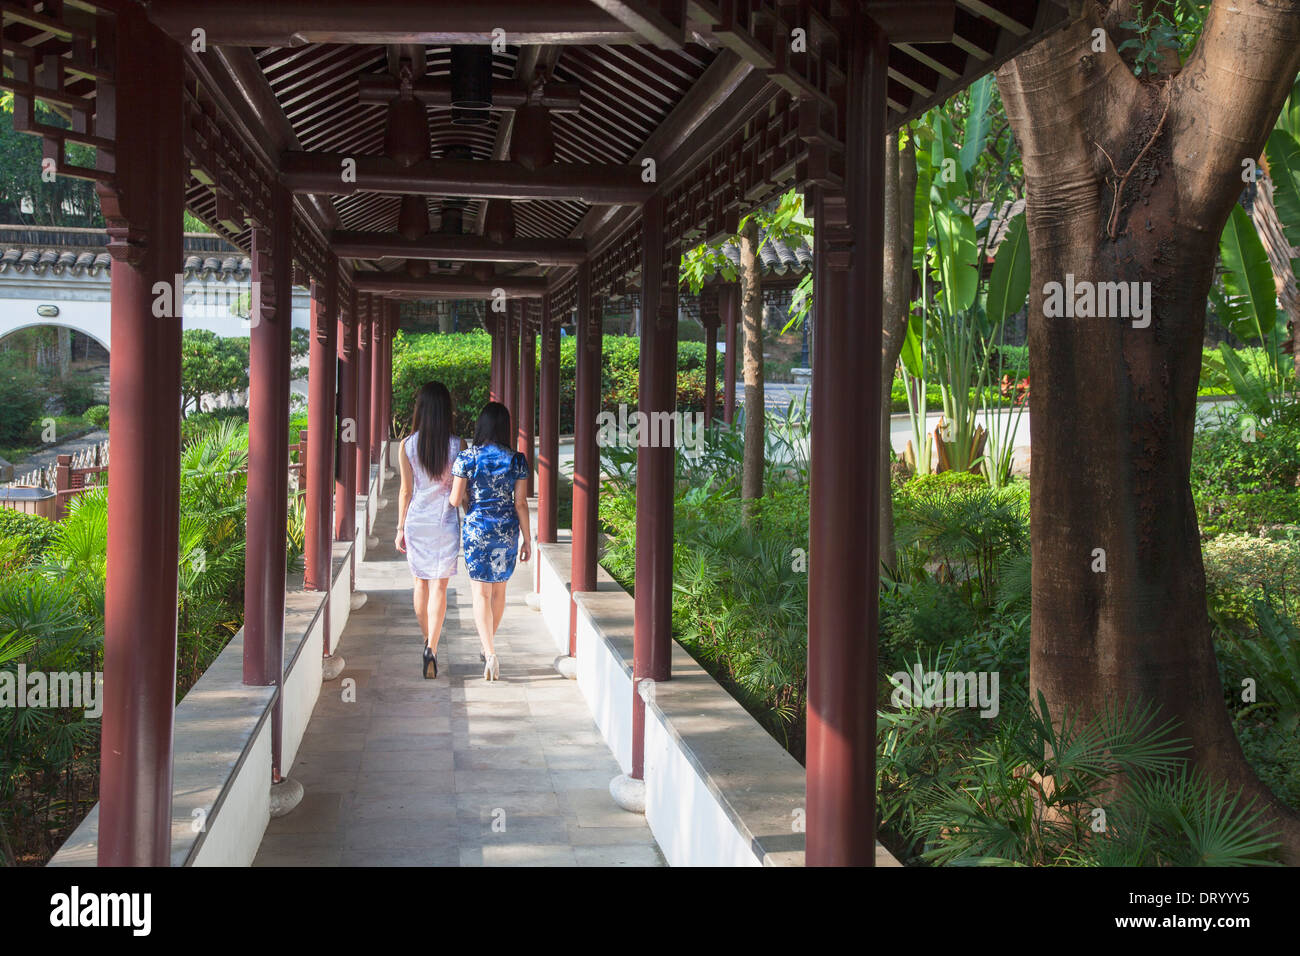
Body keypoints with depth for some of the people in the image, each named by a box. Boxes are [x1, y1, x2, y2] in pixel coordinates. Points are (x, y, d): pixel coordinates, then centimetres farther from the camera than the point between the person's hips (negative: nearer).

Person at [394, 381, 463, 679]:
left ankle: (426, 641, 29)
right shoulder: (457, 445, -7)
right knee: (439, 586, 0)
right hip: (446, 522, -1)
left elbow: (406, 491, -1)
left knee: (420, 583, 17)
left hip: (416, 521, 1)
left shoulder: (408, 446, -5)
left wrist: (400, 528, 8)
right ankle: (432, 647, -13)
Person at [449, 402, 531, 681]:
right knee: (499, 589, 17)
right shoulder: (517, 460, -4)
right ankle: (488, 647, 33)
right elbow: (521, 503, -3)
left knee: (481, 592, 3)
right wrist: (527, 540, 3)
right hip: (507, 530, 2)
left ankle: (490, 653, -12)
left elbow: (455, 500, -8)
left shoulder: (466, 458, -8)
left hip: (475, 529, -2)